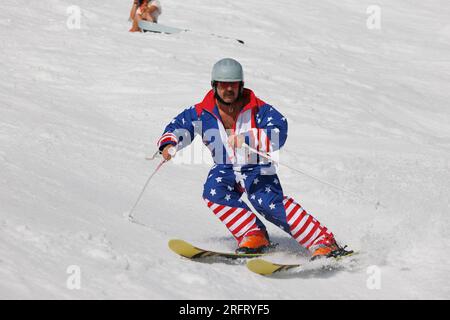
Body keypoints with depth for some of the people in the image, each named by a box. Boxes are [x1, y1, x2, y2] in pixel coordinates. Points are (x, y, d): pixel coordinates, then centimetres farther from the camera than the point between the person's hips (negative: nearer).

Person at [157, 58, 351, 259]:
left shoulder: (256, 109, -14)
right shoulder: (202, 113, -5)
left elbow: (278, 132, -24)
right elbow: (179, 126, 4)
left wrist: (249, 139, -41)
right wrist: (169, 144, -19)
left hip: (256, 168, -4)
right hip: (225, 169, 4)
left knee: (267, 202, -27)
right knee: (213, 192, -28)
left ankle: (321, 241, -25)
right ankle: (253, 235, -20)